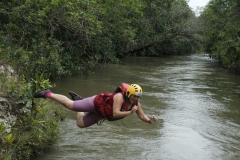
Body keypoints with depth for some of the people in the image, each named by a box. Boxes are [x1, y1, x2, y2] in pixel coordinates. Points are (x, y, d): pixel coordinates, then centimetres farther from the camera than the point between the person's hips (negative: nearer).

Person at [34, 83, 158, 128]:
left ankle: (77, 99, 38)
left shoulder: (136, 104, -13)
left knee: (80, 123, 16)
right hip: (96, 103, -7)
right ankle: (48, 94, 16)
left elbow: (142, 117, -7)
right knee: (70, 105, -3)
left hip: (100, 113, 7)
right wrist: (130, 112, -39)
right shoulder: (119, 97, -33)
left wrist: (150, 120, -26)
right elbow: (115, 114, -39)